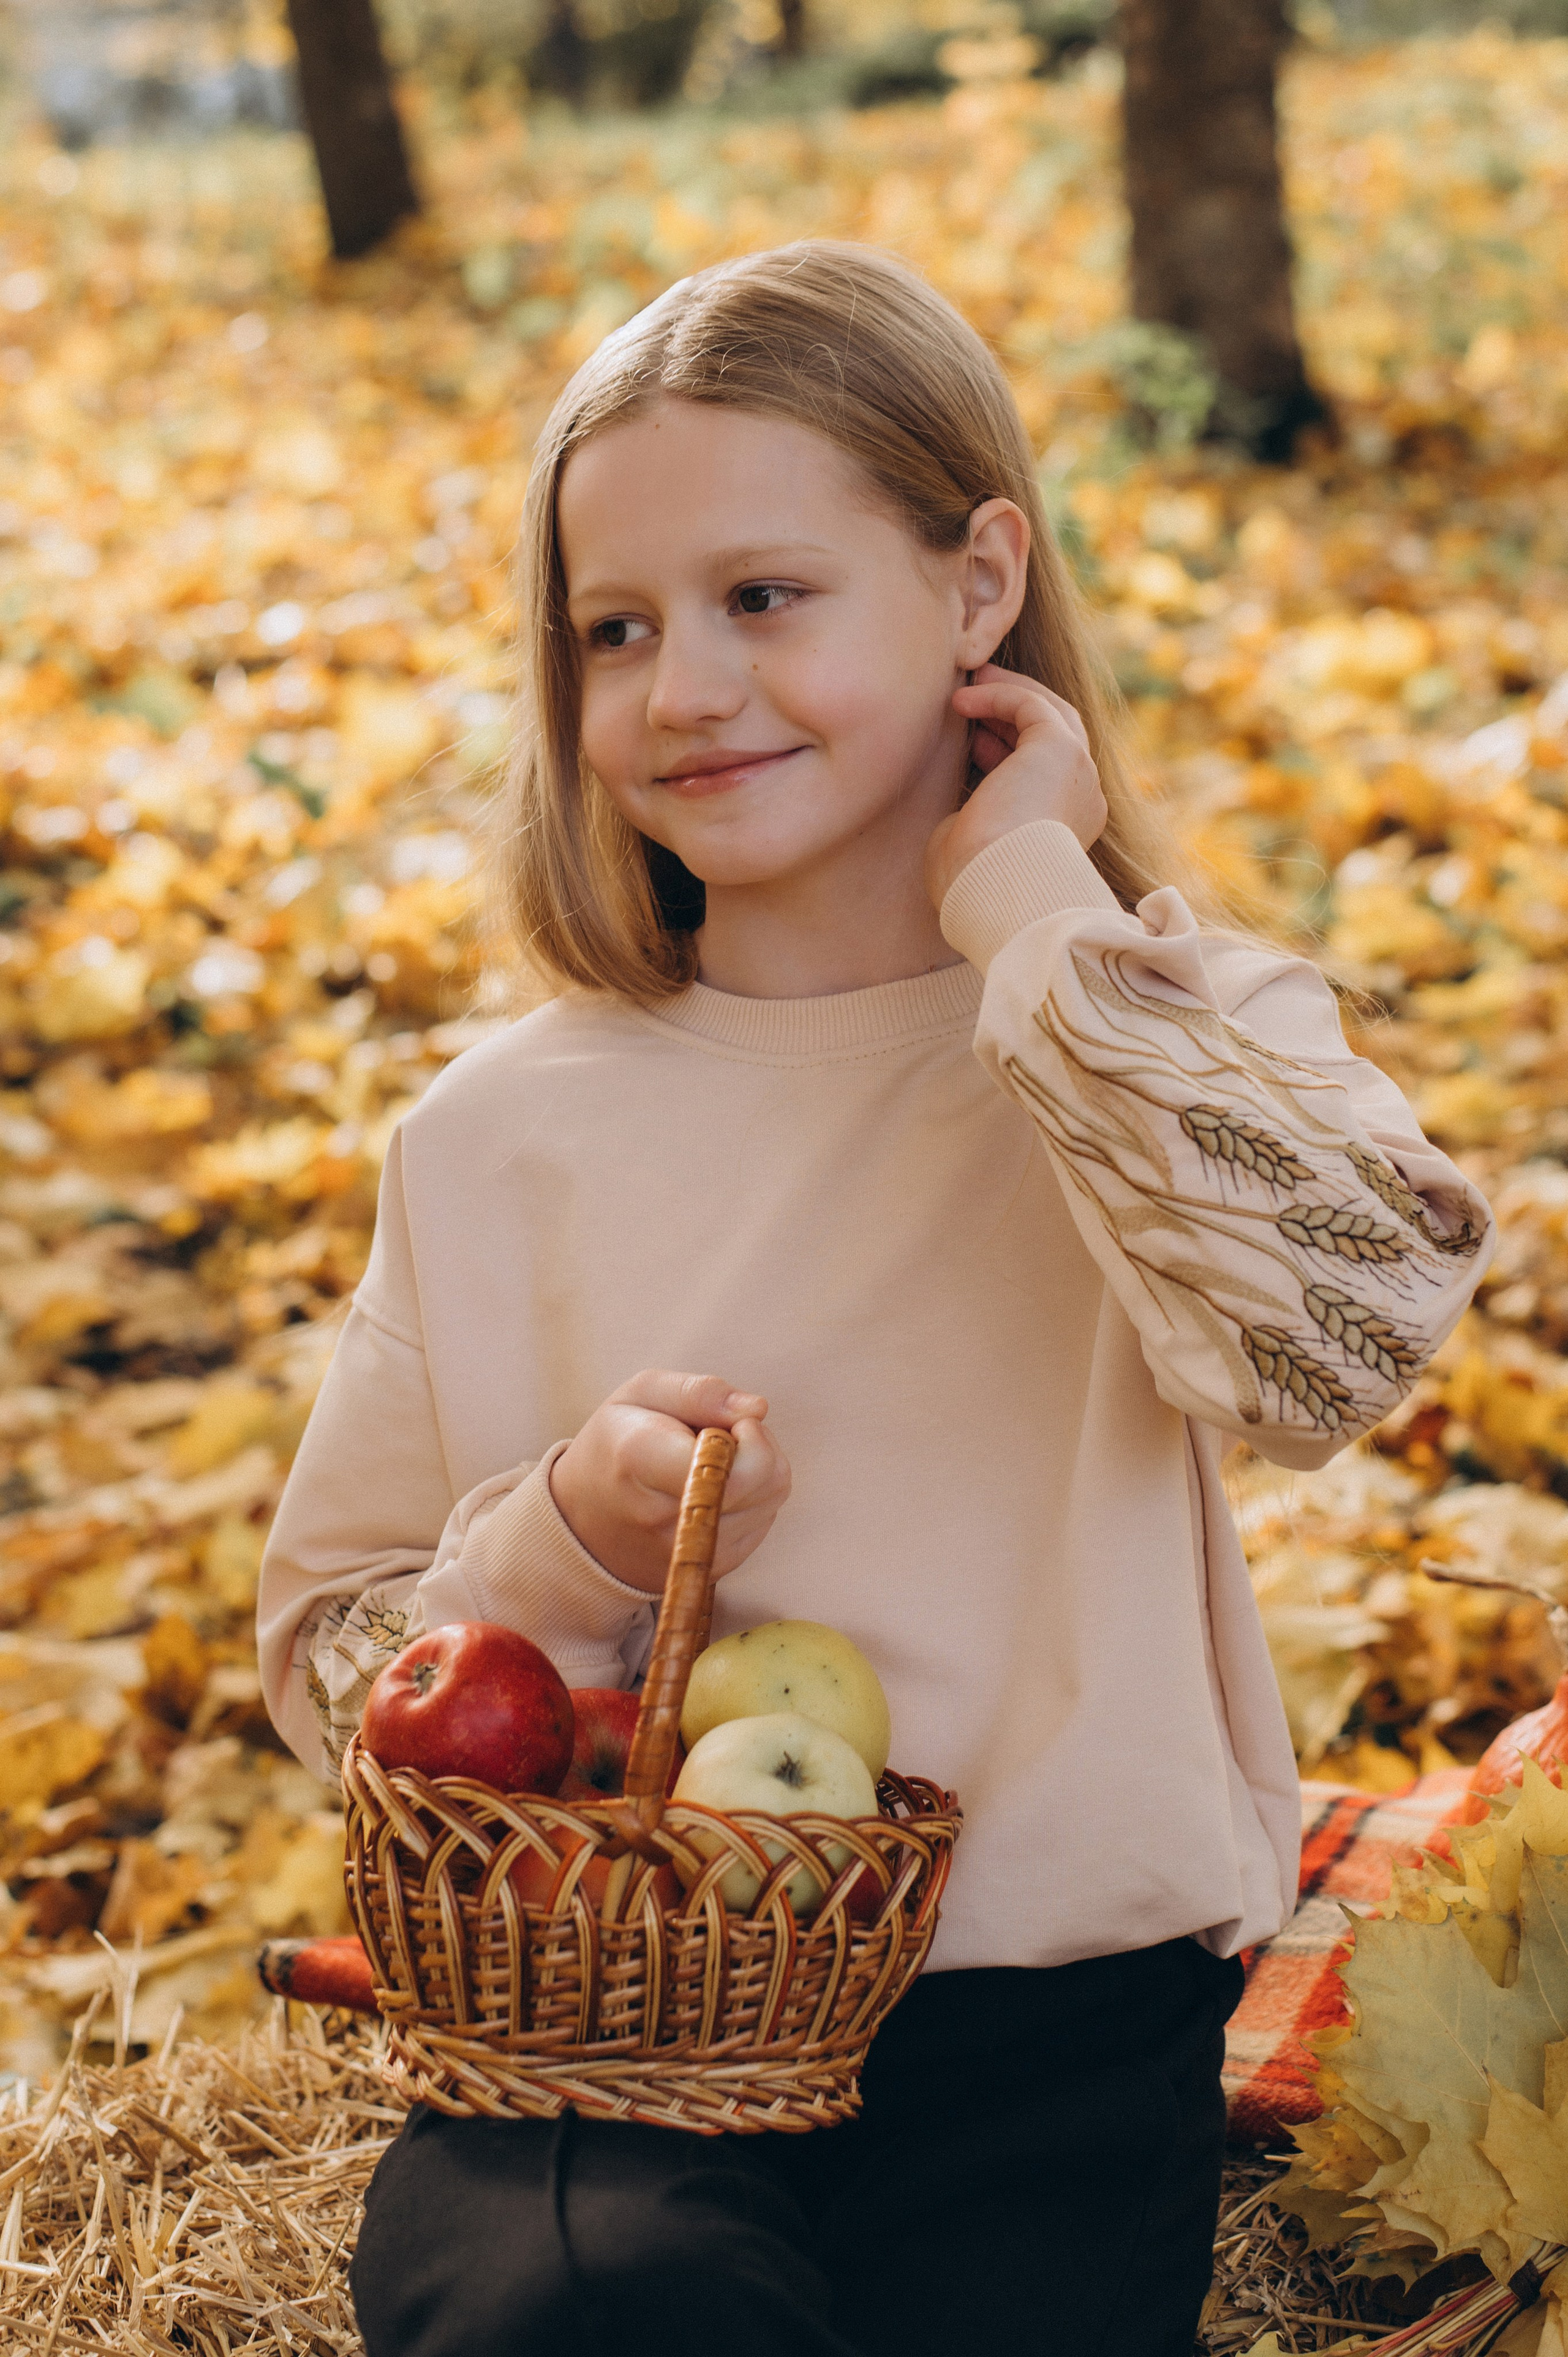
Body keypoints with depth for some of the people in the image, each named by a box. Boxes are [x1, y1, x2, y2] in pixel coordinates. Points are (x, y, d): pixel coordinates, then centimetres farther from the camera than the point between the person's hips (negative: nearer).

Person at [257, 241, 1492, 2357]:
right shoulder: (505, 1138, 5)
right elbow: (330, 1662, 10)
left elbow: (1342, 1339, -23)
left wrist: (1031, 906, -14)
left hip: (1048, 2023, 0)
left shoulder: (1181, 1031, 1)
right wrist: (564, 1548, -12)